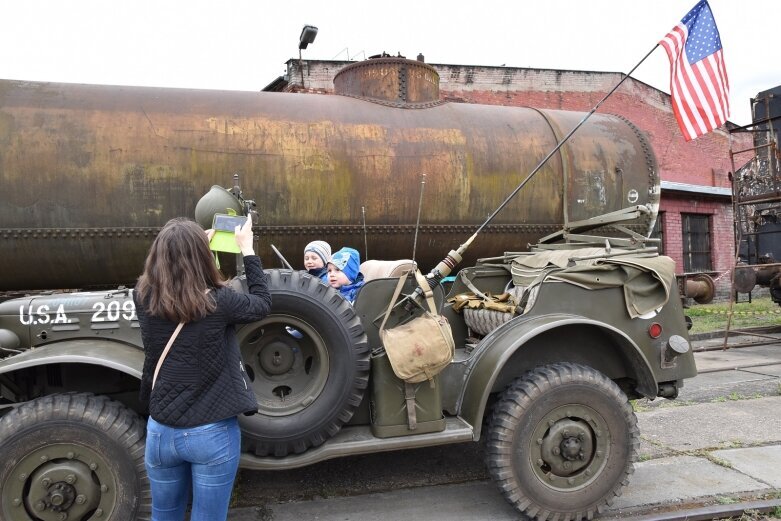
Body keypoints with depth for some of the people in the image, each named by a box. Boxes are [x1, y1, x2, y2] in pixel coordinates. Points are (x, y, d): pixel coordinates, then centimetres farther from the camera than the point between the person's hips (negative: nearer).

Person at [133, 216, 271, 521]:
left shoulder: (144, 299, -9)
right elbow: (262, 303, 1)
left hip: (161, 431, 4)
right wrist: (247, 249, 7)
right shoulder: (217, 302, -18)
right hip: (213, 434, -3)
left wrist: (196, 243, 20)